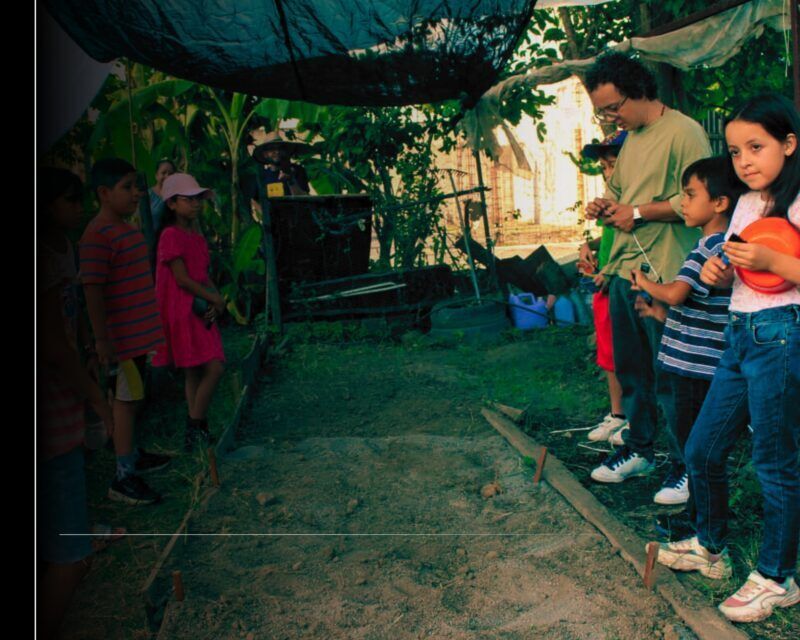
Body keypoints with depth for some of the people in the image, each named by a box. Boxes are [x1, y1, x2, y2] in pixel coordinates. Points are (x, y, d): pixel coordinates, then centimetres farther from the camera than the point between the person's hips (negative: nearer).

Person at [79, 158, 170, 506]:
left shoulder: (126, 228, 12)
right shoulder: (97, 235, -19)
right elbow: (92, 290, -21)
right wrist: (102, 339, -21)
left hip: (139, 332, 9)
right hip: (122, 337, -9)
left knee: (131, 398, 19)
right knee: (125, 400, -3)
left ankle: (132, 455, 34)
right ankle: (123, 478, 5)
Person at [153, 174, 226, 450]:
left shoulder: (197, 237, 15)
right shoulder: (171, 235, -11)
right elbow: (182, 279, -15)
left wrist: (215, 302, -3)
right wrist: (216, 299, -8)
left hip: (202, 312, 8)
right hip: (182, 313, -8)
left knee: (196, 373, 10)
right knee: (214, 368, -13)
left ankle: (195, 429, 17)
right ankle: (195, 426, -1)